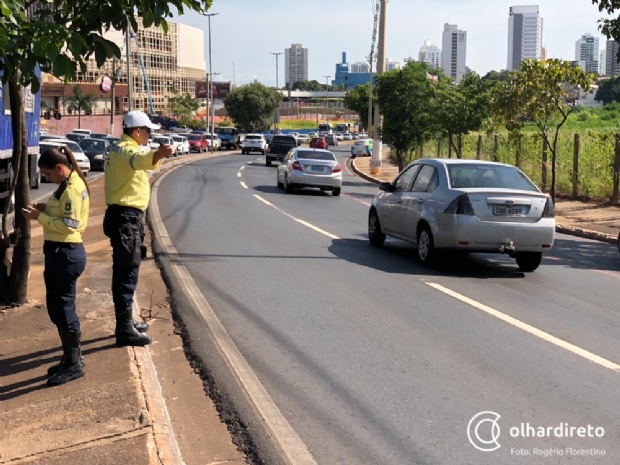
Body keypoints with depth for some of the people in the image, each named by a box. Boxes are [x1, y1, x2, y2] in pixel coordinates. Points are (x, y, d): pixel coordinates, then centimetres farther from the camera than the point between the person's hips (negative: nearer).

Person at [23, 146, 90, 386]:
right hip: (61, 252, 11)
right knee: (58, 307, 17)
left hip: (65, 254, -11)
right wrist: (47, 209, 3)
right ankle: (71, 358, 27)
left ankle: (74, 364, 7)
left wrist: (40, 218, -16)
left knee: (63, 308, -3)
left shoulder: (71, 189, -18)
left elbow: (69, 224, -23)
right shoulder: (70, 184, 13)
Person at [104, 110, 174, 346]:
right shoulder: (126, 149, -17)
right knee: (127, 272, -9)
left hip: (124, 215, 11)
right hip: (126, 217, -11)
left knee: (125, 271, 18)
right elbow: (140, 160, -43)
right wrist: (159, 154, -63)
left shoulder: (120, 148, 17)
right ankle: (125, 329, -7)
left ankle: (126, 321, 30)